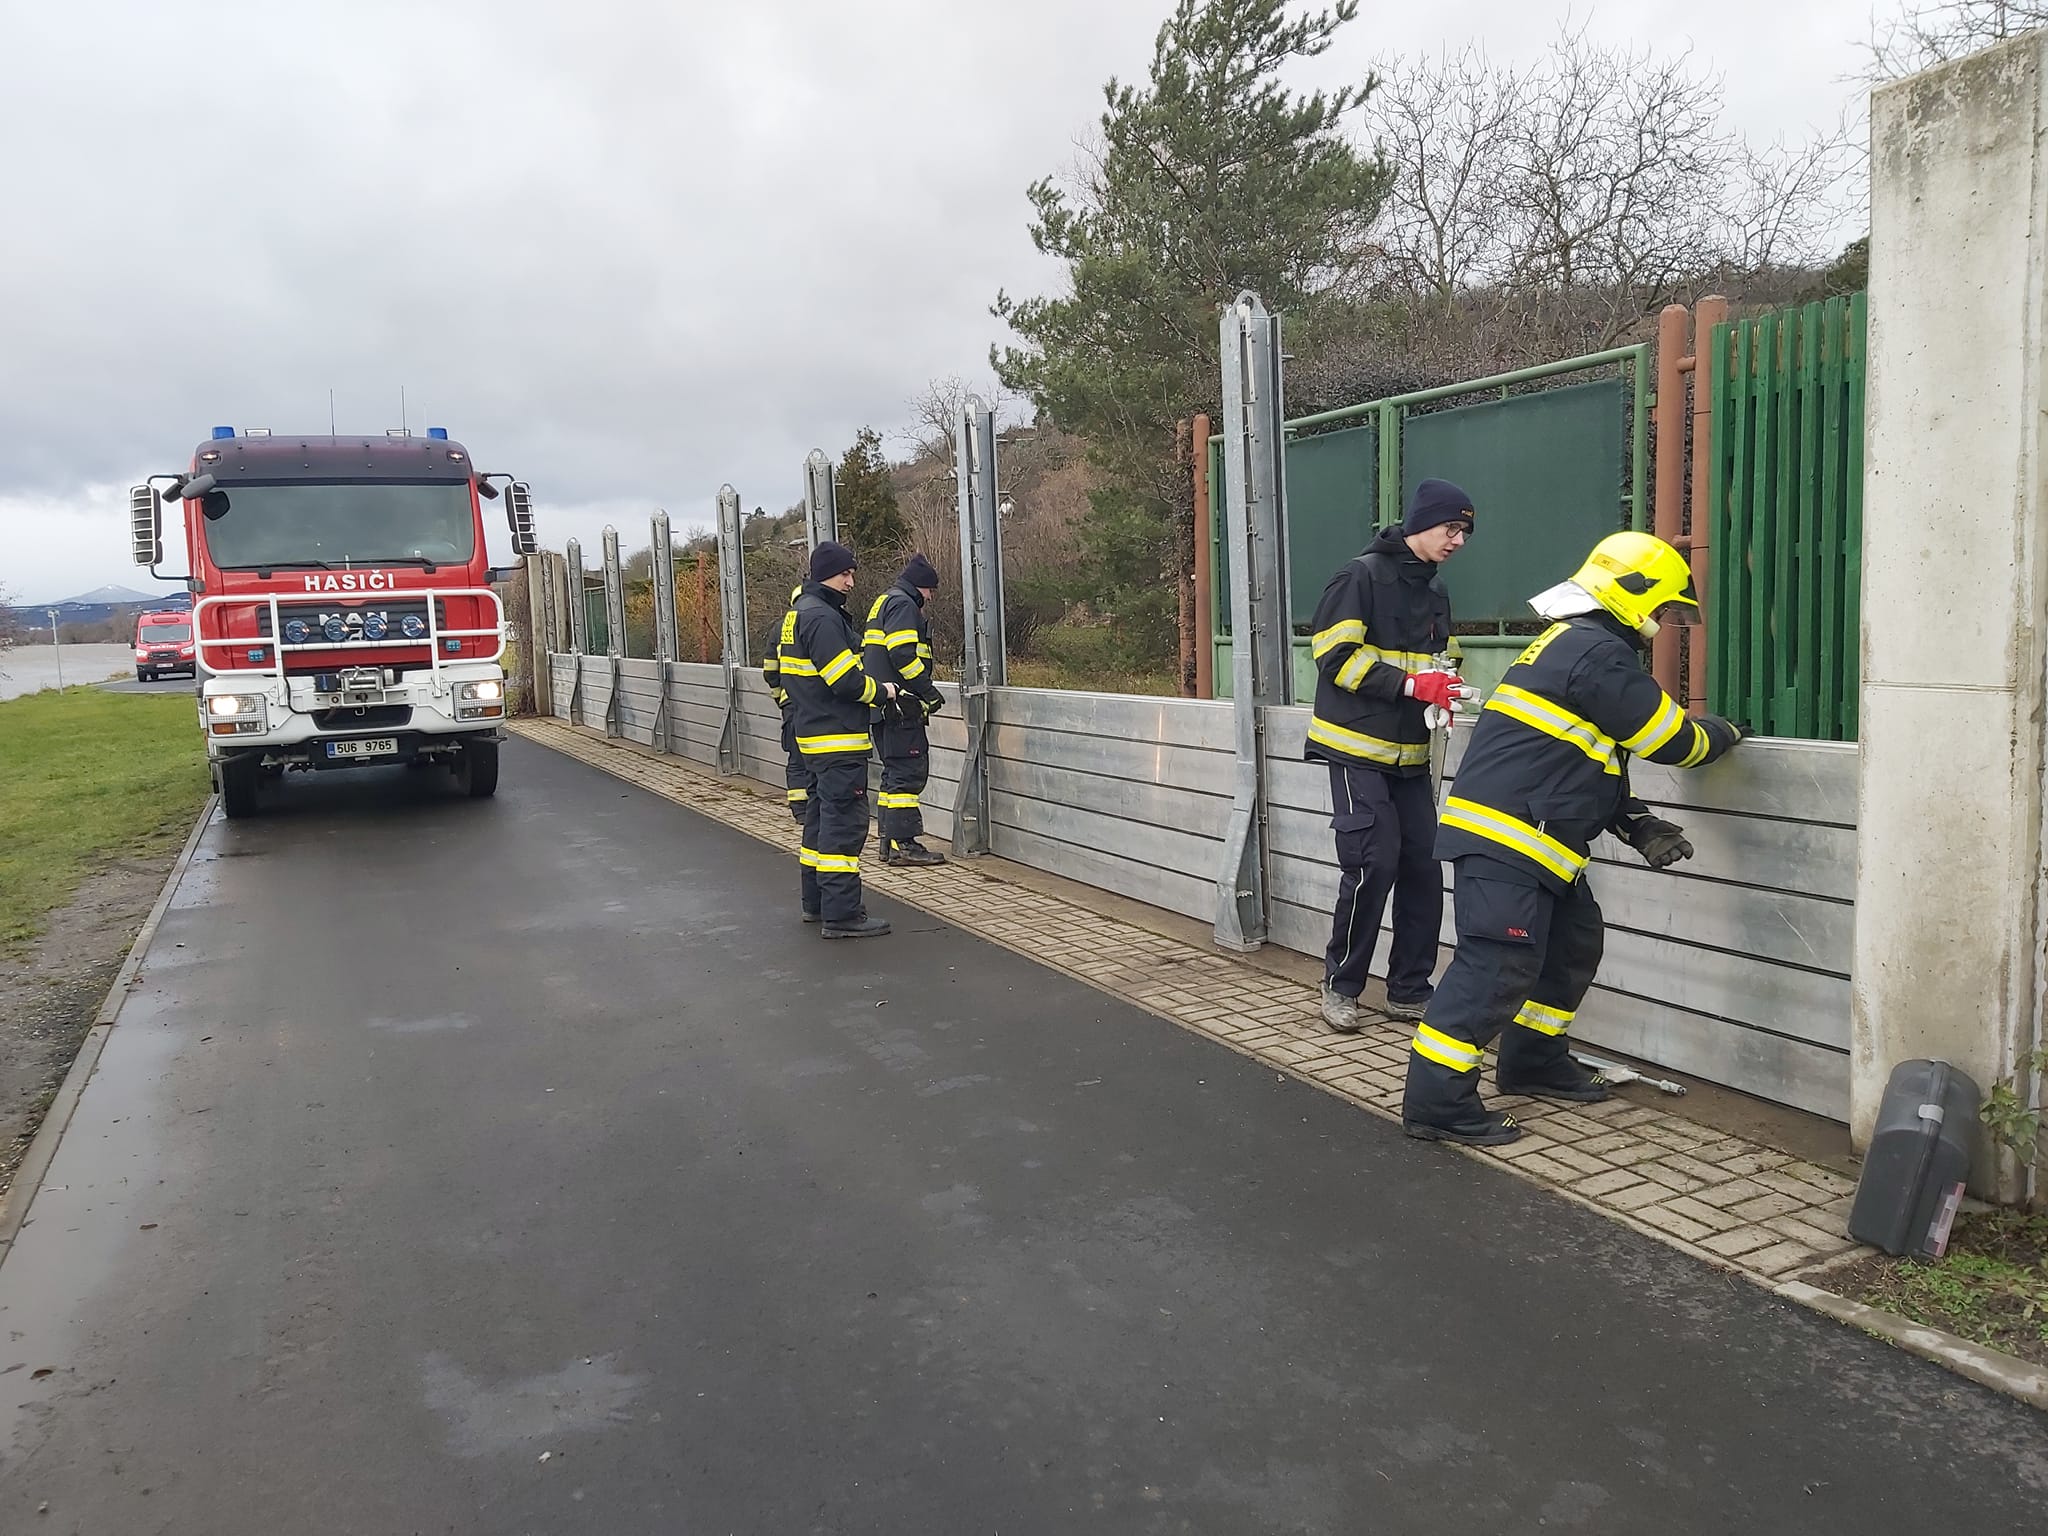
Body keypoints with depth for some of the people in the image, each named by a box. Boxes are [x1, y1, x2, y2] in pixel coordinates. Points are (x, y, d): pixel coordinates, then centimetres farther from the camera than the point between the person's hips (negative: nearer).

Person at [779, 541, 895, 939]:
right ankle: (841, 915, -8)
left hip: (814, 737, 11)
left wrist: (870, 690, 13)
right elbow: (846, 680, -23)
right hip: (837, 741, -11)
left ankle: (818, 902, 27)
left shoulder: (799, 612, 16)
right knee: (845, 821, -9)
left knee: (822, 815, 18)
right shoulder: (821, 617, -17)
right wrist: (882, 691, -6)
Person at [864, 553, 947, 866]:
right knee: (909, 770, -9)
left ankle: (889, 840, 17)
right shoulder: (903, 605, -9)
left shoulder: (884, 603, 23)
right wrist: (929, 691, -16)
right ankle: (902, 843, -10)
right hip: (899, 705, -11)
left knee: (895, 770, 14)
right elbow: (902, 654, -21)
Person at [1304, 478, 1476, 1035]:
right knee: (1374, 864, -13)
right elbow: (1337, 655, -16)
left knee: (1423, 867, 3)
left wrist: (1444, 688, 2)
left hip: (1410, 754, 7)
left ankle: (1409, 991, 14)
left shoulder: (1436, 589, 16)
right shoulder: (1362, 575, -9)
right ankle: (1341, 985, 4)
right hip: (1358, 749, -7)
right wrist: (1412, 685, -22)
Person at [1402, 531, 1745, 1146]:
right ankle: (1437, 1100, -8)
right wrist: (1720, 732, 14)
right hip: (1503, 839, -11)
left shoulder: (1572, 645, 20)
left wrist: (1638, 826, 13)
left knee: (1573, 944, 20)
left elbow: (1585, 762, 23)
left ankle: (1534, 1062, 32)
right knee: (1498, 965, -11)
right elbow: (1671, 740, -8)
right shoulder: (1599, 655, -14)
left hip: (1532, 839, 11)